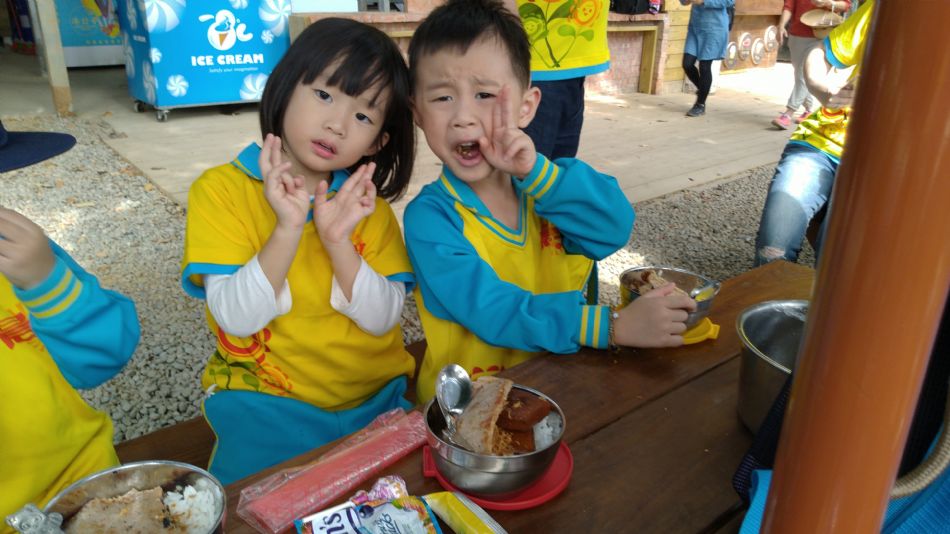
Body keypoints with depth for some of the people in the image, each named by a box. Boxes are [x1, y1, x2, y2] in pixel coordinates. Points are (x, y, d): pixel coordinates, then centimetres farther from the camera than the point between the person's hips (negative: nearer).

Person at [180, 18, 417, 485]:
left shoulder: (368, 205, 3)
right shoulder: (222, 189, -7)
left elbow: (383, 319, -6)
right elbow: (236, 318, -15)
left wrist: (338, 240, -21)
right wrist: (288, 229, -27)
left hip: (376, 400, 3)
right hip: (268, 407, -3)